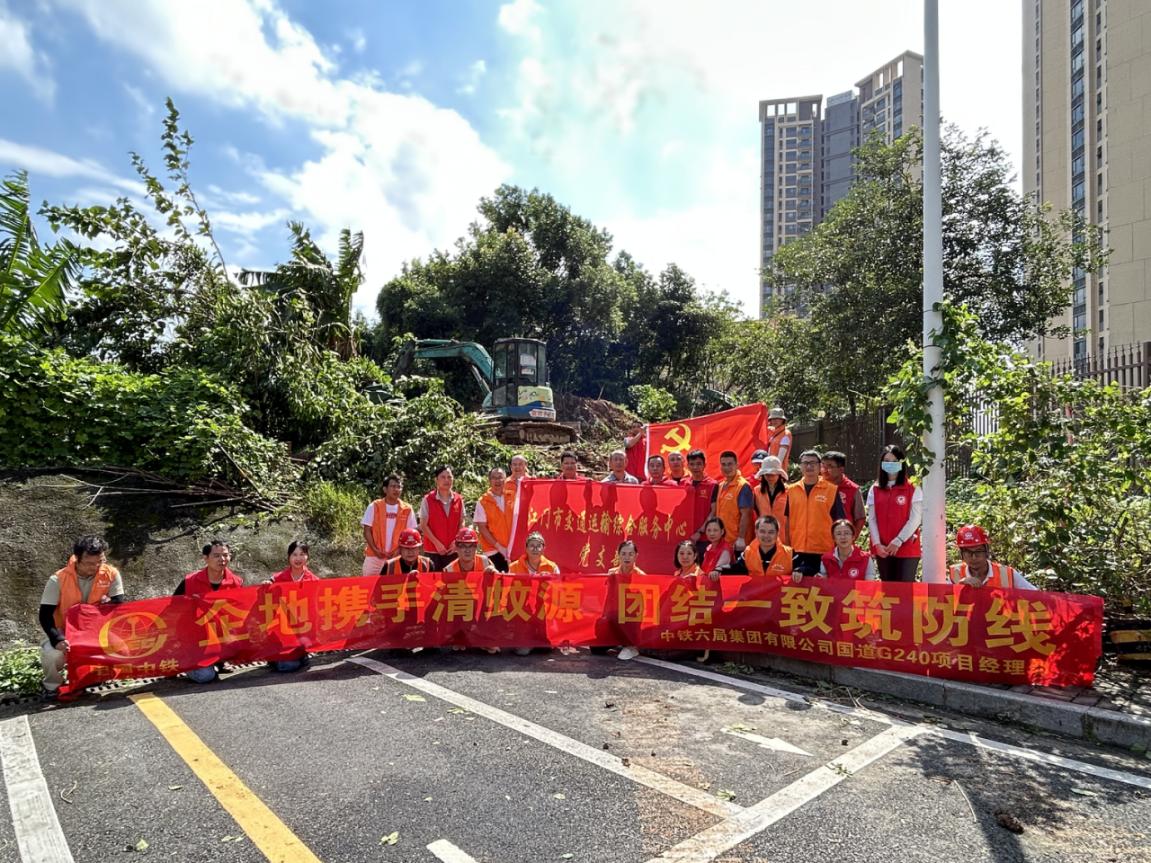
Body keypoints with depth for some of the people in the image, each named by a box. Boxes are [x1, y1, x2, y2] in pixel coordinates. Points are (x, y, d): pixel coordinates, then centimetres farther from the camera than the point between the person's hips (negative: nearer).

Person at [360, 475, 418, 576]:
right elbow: (367, 530, -1)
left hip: (396, 557, 0)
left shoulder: (407, 510, 2)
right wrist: (375, 550, -12)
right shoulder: (374, 506, 0)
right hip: (374, 556, 0)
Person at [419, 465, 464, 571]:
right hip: (433, 550, -2)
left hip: (454, 550, 3)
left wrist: (456, 541, -5)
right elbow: (423, 525, -5)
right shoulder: (428, 500, -4)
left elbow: (461, 523, 8)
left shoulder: (458, 499, 4)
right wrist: (437, 543, -12)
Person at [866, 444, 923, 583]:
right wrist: (877, 544, -8)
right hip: (882, 550, 3)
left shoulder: (913, 489, 0)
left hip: (907, 549, -3)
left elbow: (915, 519, -7)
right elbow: (871, 519, 4)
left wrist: (897, 541, -14)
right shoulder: (874, 490, 9)